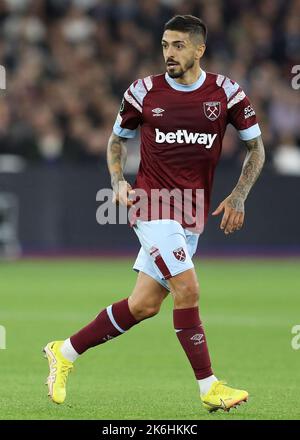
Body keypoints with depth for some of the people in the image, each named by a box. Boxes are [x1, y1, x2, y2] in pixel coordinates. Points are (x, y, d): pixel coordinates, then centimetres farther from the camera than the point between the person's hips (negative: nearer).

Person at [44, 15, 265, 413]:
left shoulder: (226, 93, 0)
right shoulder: (144, 92, -1)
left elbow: (256, 147, 10)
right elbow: (118, 138, 15)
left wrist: (238, 198, -2)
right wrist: (119, 182, -1)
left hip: (193, 216, 3)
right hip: (152, 204, -3)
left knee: (143, 305, 3)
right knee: (187, 290, -18)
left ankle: (64, 353, 19)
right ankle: (209, 388, -9)